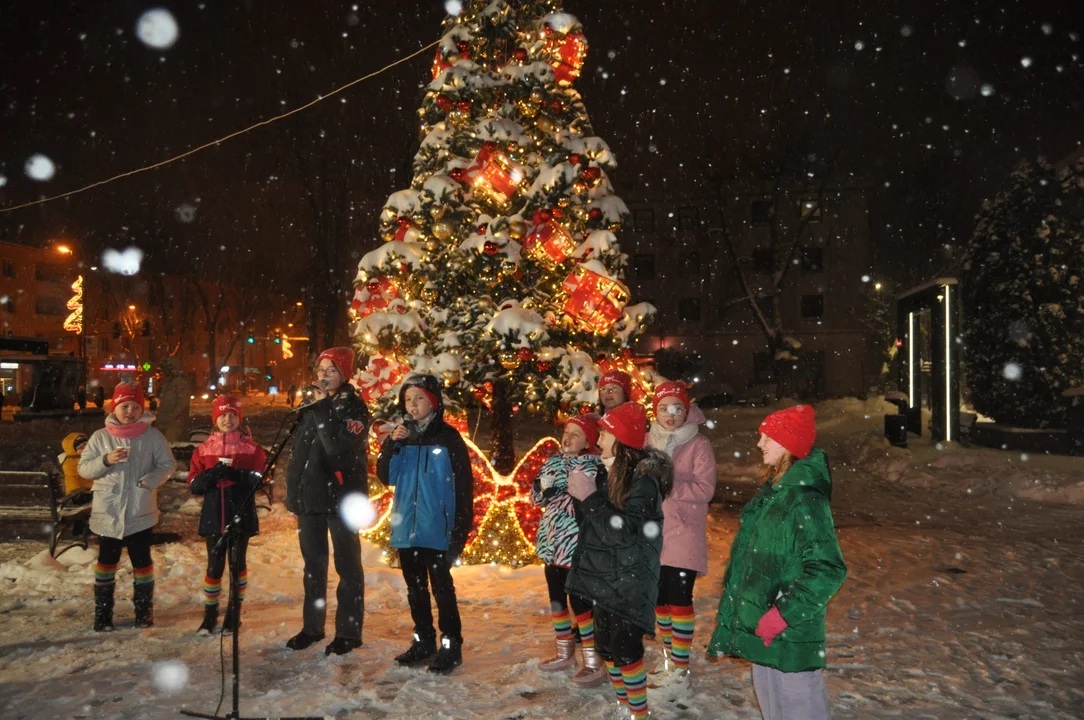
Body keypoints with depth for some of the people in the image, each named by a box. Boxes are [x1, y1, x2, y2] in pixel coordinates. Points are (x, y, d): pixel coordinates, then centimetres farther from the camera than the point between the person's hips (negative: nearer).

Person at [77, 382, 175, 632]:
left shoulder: (152, 436, -4)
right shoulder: (100, 437, -1)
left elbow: (167, 464, -1)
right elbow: (84, 468, 0)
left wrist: (151, 480, -18)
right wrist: (105, 460, -18)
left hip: (141, 511, -1)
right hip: (107, 511, 1)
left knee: (141, 561, 9)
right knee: (106, 560, 11)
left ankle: (144, 608, 24)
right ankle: (102, 611, 24)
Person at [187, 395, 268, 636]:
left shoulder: (252, 448, -1)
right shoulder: (203, 449, 4)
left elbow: (261, 479, -9)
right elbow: (194, 485, 0)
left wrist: (237, 474, -24)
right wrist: (212, 474, -19)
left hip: (241, 515, -1)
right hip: (214, 516, 1)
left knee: (238, 563, 10)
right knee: (215, 566, 6)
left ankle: (235, 613, 25)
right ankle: (210, 613, 23)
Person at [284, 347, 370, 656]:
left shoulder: (354, 408, -9)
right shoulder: (311, 407, 12)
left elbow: (337, 445, -25)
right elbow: (296, 450, 17)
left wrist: (322, 408, -19)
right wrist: (293, 491, 14)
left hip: (341, 497, -7)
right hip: (310, 495, 7)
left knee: (347, 564, 2)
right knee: (313, 563, 15)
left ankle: (349, 631, 10)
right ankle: (312, 626, 27)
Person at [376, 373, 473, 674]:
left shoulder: (448, 437, -6)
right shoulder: (402, 435, 8)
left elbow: (464, 482, -7)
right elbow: (386, 477, 3)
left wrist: (462, 527, -10)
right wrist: (391, 444, -11)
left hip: (436, 529, -5)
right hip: (406, 527, 6)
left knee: (442, 586, -1)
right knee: (415, 587, 14)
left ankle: (451, 645, 10)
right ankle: (423, 641, 27)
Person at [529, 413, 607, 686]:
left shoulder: (592, 468, -13)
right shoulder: (553, 462, 8)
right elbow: (537, 498, 9)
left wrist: (556, 495, -25)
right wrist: (540, 486, -11)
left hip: (576, 546, -7)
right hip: (552, 542, 8)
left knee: (579, 601, -3)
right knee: (556, 599, 16)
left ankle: (594, 661, 9)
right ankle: (565, 653, 32)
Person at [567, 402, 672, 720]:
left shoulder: (643, 479, -17)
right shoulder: (614, 471, 8)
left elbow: (624, 531, -24)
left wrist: (590, 496, -22)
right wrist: (582, 494, 1)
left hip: (629, 582, -9)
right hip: (607, 577, 9)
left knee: (626, 647, -3)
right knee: (606, 644, 15)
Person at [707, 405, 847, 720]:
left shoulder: (804, 498, -20)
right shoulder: (773, 490, 8)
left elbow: (827, 569, -25)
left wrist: (783, 614, -23)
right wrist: (734, 610, 20)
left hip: (788, 635, -9)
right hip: (762, 627, 9)